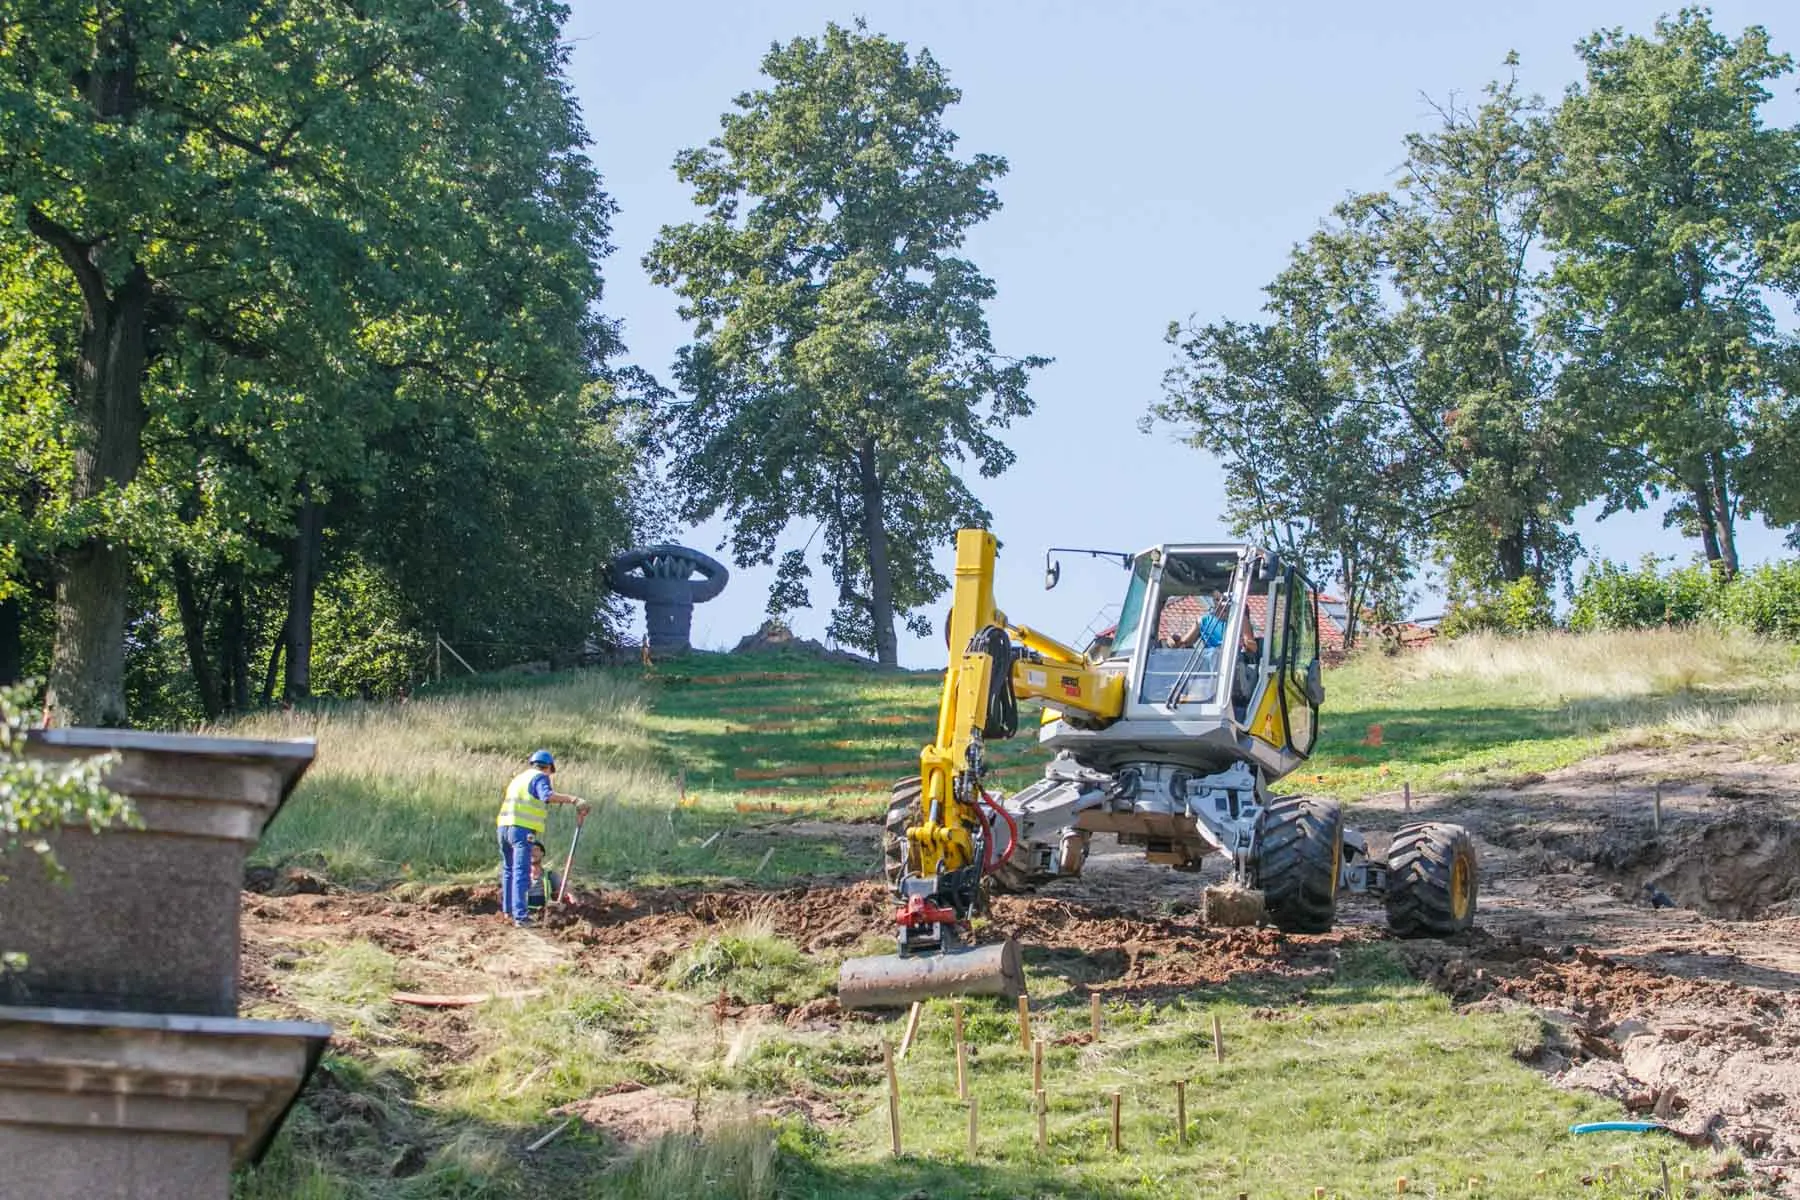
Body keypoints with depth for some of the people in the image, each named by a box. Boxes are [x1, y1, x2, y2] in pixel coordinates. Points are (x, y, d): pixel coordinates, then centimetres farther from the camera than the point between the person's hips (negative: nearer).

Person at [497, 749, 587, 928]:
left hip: (504, 826, 8)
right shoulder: (540, 777, 1)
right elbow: (547, 796, -20)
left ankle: (508, 909, 32)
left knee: (509, 870, 22)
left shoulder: (520, 777, 27)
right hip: (522, 829, -8)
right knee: (521, 873, -12)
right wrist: (572, 799, -26)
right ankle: (520, 916, -19)